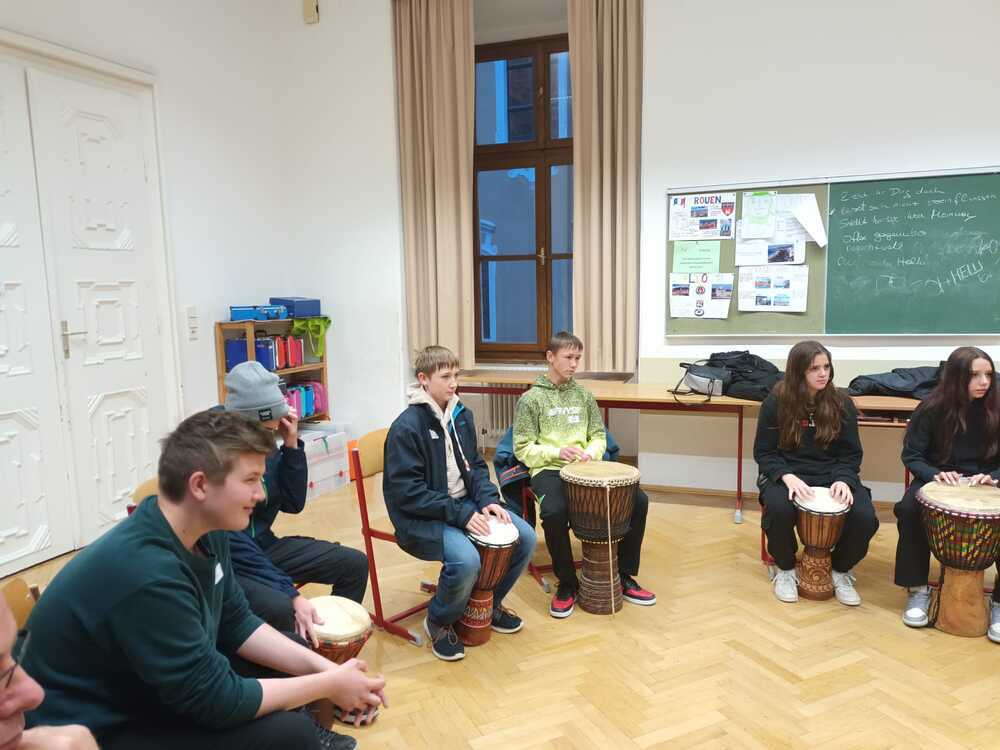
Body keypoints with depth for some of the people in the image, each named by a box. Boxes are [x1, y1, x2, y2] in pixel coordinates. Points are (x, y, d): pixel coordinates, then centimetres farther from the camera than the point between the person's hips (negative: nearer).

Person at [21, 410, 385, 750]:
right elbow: (217, 700, -26)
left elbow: (236, 623, 3)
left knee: (297, 668, 5)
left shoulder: (206, 532, -7)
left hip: (152, 693, 8)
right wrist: (329, 686, -17)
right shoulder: (147, 575, -33)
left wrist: (323, 668, -8)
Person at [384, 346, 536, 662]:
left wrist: (488, 499, -6)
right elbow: (408, 492, -21)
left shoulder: (461, 415, 6)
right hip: (422, 517, -7)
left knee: (525, 537, -4)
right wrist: (460, 514, -25)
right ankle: (438, 621, 0)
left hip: (465, 504, 8)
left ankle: (490, 601, 21)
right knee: (466, 560, -32)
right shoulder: (406, 427, -18)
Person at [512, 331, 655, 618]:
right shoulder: (531, 399, -1)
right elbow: (523, 449, -3)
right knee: (554, 512, -36)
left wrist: (590, 453, -9)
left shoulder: (584, 395, 12)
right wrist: (557, 452, -20)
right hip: (548, 470, -4)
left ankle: (625, 576, 4)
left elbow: (598, 437, 14)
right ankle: (567, 584, -10)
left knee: (638, 500, -15)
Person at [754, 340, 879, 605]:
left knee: (865, 518, -25)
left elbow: (850, 454, 3)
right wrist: (787, 476, -24)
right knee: (778, 508, -35)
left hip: (832, 475, 2)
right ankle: (785, 568, -3)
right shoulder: (776, 402, -6)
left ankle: (841, 570, 8)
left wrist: (844, 480, -19)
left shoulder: (842, 404, 0)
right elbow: (763, 452, -4)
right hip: (787, 474, -2)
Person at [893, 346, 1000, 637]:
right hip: (938, 479, -1)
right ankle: (917, 589, -16)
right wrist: (936, 474, -25)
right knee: (909, 509, -33)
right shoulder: (932, 408, -8)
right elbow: (912, 455, -5)